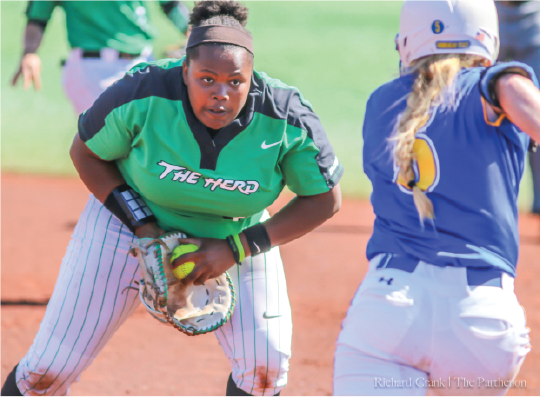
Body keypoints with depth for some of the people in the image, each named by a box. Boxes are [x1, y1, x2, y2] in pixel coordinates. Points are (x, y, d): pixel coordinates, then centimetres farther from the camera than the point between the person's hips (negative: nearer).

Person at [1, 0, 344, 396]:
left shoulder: (287, 119, -28)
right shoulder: (144, 94, -30)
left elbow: (324, 200, -15)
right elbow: (86, 152, -11)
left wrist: (235, 249, -23)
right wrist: (142, 225, -21)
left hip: (236, 235, 1)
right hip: (129, 218, -1)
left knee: (266, 364, -13)